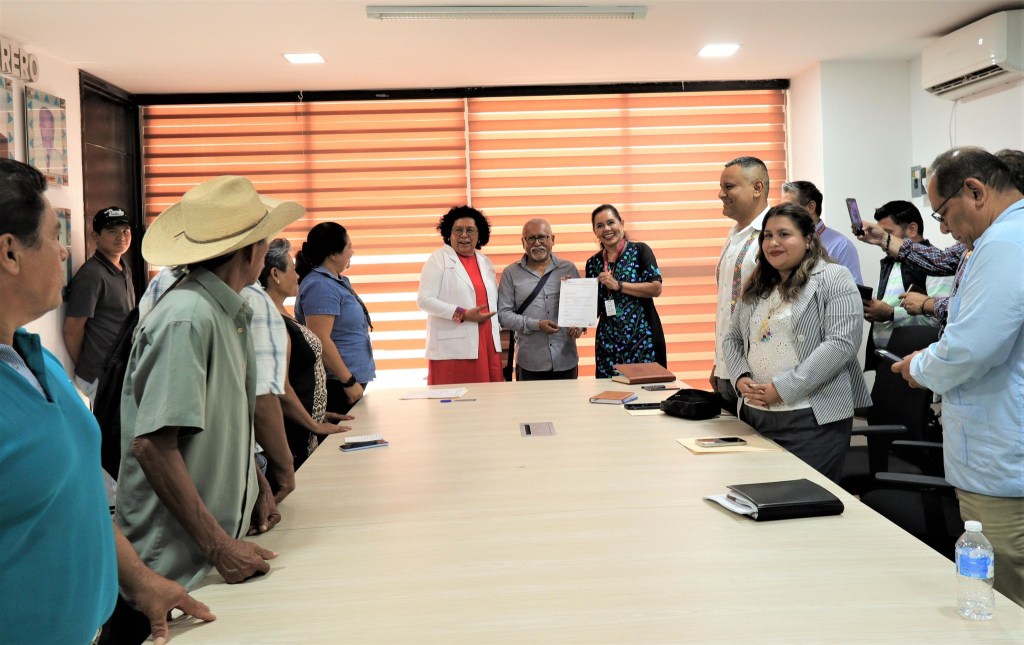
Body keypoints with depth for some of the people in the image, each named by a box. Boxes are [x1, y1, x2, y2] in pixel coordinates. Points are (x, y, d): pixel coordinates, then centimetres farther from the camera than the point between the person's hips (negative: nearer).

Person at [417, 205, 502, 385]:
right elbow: (424, 300, -9)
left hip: (487, 346, 5)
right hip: (452, 349, -5)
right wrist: (463, 315, -15)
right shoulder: (438, 259, -1)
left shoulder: (485, 262, 16)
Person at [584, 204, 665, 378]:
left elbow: (656, 288, -12)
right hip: (609, 342, 4)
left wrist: (618, 285, -15)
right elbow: (594, 308, 14)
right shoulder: (593, 263, 10)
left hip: (642, 338, -3)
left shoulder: (639, 250, -1)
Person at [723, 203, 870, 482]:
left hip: (812, 419, -6)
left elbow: (842, 343, -15)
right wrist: (741, 378, -2)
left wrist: (782, 389, -17)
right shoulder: (757, 287, 16)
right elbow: (733, 339, 20)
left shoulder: (834, 279, -5)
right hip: (755, 415, 6)